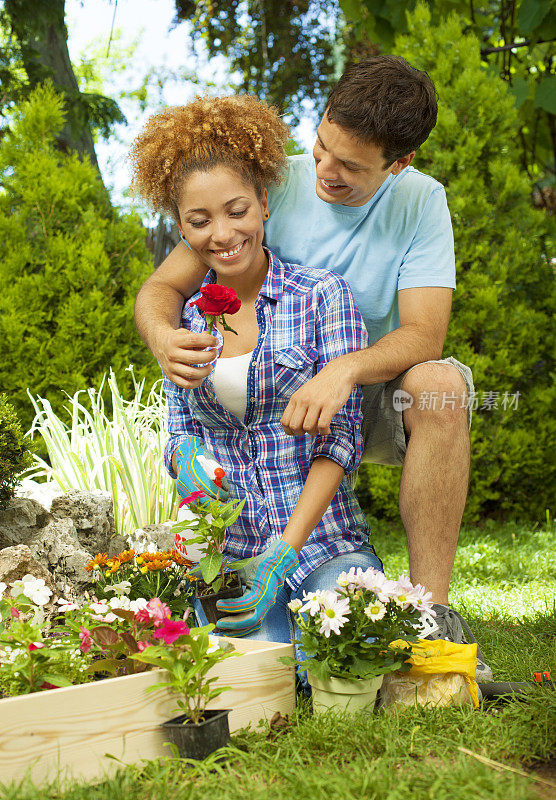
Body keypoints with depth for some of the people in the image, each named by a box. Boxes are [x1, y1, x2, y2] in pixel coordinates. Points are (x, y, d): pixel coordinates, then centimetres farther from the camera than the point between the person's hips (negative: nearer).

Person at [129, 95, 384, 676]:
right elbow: (179, 429, 13)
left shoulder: (323, 296, -3)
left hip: (323, 541, -1)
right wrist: (186, 456, -14)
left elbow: (341, 436, -8)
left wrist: (282, 554, -18)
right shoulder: (183, 318, 8)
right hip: (224, 551, 2)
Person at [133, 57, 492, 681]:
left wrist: (343, 370, -40)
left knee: (440, 384, -32)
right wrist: (162, 335, -36)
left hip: (373, 397, -1)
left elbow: (425, 333, -19)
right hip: (273, 397, 1)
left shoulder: (421, 201, -9)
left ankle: (429, 611, -26)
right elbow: (162, 288, -11)